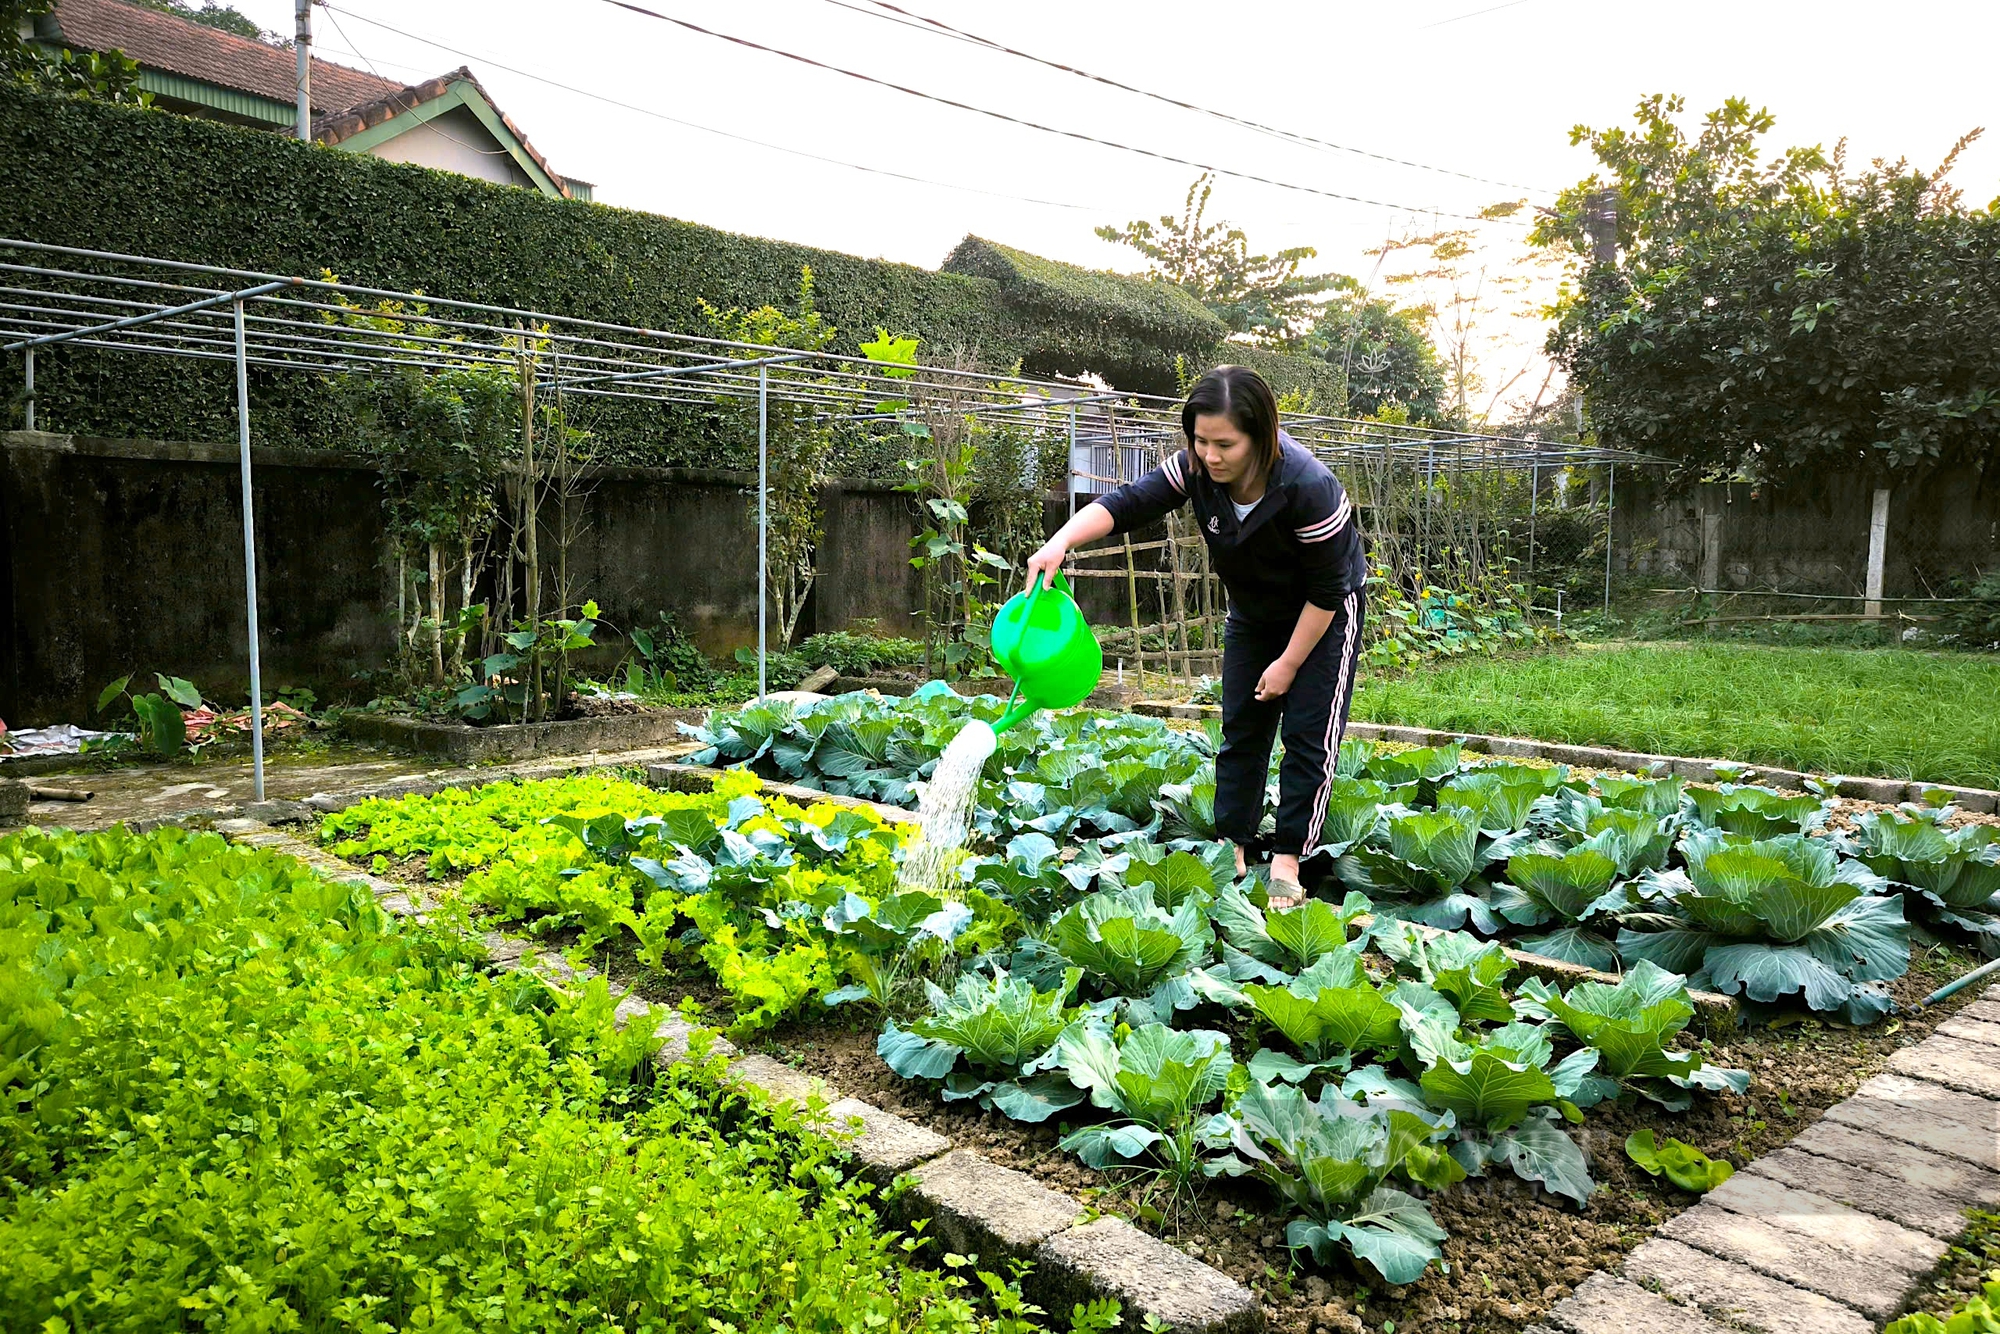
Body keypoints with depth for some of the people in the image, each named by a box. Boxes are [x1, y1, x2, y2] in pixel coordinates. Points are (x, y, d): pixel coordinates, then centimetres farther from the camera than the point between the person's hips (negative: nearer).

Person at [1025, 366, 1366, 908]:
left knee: (1309, 734, -6)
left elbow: (1326, 591, -28)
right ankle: (1231, 851, 14)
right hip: (1253, 612, 6)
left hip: (1324, 616, -5)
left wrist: (1288, 663, -20)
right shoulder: (1196, 468, -23)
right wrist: (1061, 541, -46)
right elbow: (1127, 504, -28)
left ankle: (1286, 862, 2)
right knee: (1240, 729, 7)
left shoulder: (1308, 487, -36)